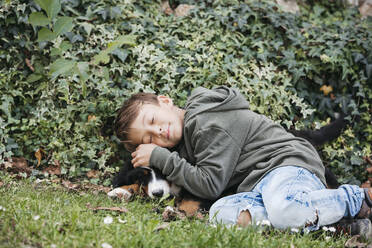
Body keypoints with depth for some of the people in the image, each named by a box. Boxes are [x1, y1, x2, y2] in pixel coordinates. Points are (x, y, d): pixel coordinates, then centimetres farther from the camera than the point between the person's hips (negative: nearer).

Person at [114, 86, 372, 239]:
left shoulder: (211, 123, -10)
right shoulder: (186, 134, 19)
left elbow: (210, 185, -15)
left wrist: (161, 158, -11)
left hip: (288, 163, -8)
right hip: (257, 187, 8)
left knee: (283, 209, -42)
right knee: (220, 212, -25)